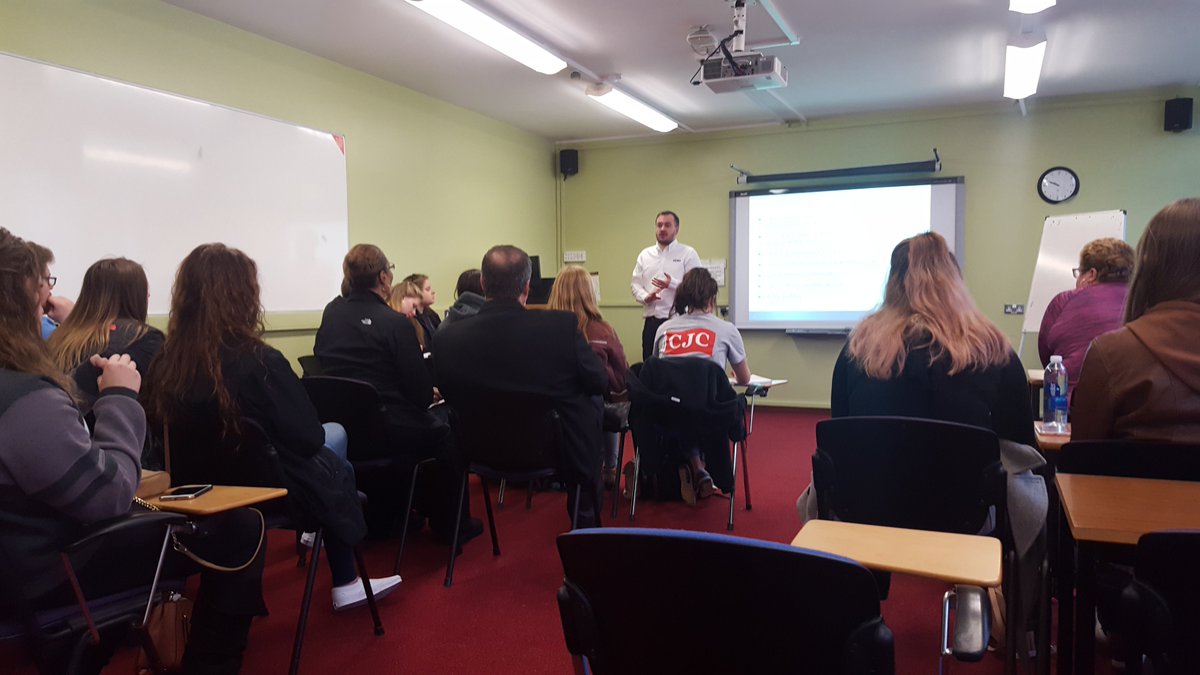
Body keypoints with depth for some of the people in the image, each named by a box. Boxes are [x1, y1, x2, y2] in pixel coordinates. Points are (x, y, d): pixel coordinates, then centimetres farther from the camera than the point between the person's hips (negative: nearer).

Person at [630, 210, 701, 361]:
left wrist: (672, 284, -20)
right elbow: (635, 284, 12)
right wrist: (645, 297, -9)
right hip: (651, 322, 4)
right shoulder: (645, 254, 14)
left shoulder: (688, 254, 1)